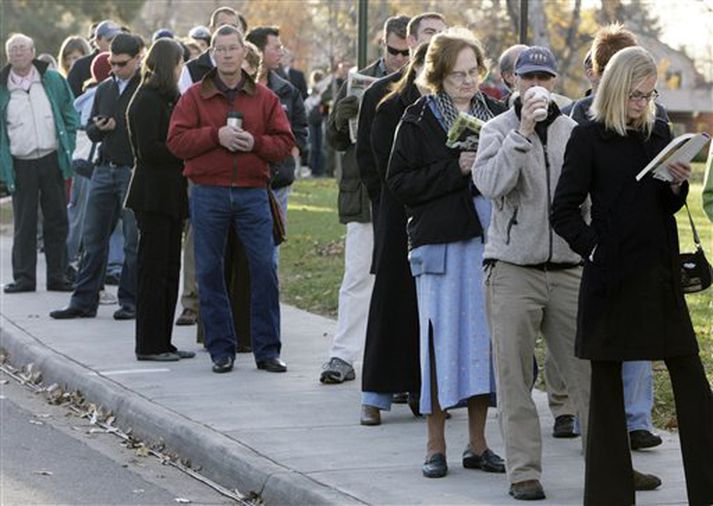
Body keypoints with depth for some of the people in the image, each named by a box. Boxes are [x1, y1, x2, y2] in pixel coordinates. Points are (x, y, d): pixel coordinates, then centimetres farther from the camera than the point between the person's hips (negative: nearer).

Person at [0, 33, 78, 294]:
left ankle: (57, 276, 11)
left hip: (52, 159, 1)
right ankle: (24, 276, 7)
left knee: (57, 220, 4)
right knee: (24, 223, 1)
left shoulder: (53, 80, 5)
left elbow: (70, 117, 9)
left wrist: (67, 150, 1)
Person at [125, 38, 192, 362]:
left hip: (170, 195, 9)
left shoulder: (167, 98, 17)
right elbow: (149, 150, -18)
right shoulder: (148, 100, -12)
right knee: (153, 269, -5)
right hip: (154, 196, -9)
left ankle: (162, 342, 15)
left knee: (169, 268, 10)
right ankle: (149, 345, -1)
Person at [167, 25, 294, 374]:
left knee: (264, 269, -4)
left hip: (252, 193, 0)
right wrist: (216, 135, -14)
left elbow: (284, 143, 5)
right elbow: (176, 141, -3)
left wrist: (255, 143, -12)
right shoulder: (195, 96, 6)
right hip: (208, 194, 0)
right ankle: (221, 349, 12)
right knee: (209, 272, 3)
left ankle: (267, 349, 5)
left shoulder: (264, 98, 9)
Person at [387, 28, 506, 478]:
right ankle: (436, 446, 5)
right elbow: (400, 181, -5)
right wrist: (455, 169, -14)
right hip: (440, 240, -4)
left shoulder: (495, 113, 12)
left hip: (489, 238, 4)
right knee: (442, 337, -4)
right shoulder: (419, 120, 0)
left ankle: (478, 444, 14)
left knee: (484, 336, 5)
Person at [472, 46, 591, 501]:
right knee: (515, 376, 1)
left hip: (567, 270, 2)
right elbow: (490, 183, -16)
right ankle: (524, 471, 6)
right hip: (513, 270, -2)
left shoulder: (573, 131, 7)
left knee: (589, 370, 1)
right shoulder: (499, 129, 1)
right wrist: (522, 133, -20)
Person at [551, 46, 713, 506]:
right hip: (612, 274, -4)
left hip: (659, 270, 4)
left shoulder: (659, 133, 11)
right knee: (607, 381, 3)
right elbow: (564, 210, -4)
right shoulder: (589, 138, -3)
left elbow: (668, 208, 15)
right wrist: (593, 247, -15)